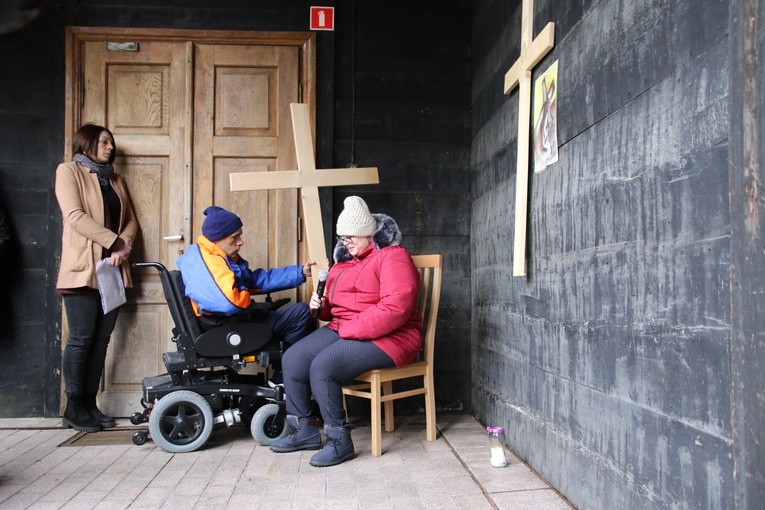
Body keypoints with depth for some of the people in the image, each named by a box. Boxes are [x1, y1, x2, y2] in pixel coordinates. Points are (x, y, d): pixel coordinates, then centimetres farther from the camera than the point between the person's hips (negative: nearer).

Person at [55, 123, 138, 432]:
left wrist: (124, 247, -6)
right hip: (82, 268, -6)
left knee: (101, 339, 5)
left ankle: (90, 403, 12)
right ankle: (74, 409, 3)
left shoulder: (115, 180, 21)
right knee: (81, 339, -5)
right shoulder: (69, 171, 3)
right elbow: (75, 215, -11)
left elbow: (131, 220, 14)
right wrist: (115, 242, -15)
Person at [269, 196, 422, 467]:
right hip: (342, 330, 9)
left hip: (385, 337, -9)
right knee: (293, 358, -5)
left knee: (323, 366, -27)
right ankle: (304, 430, 8)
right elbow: (337, 303, 29)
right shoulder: (345, 259, 17)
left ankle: (339, 441, -12)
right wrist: (322, 305, 4)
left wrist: (352, 330, -21)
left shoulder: (392, 256, -11)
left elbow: (397, 306, -24)